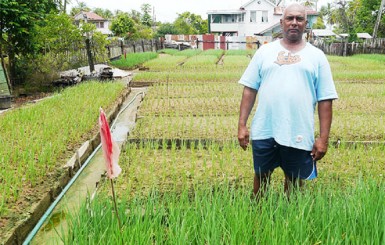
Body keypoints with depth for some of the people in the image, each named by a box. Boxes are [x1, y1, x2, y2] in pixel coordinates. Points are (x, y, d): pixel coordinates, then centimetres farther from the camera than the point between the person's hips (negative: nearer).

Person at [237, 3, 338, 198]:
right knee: (261, 177, 15)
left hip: (299, 134, 0)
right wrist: (242, 125, -2)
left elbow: (325, 100, 2)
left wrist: (323, 138, -3)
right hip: (263, 131, 1)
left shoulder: (317, 56, 5)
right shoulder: (265, 51, 7)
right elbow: (250, 89, 4)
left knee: (294, 180, 14)